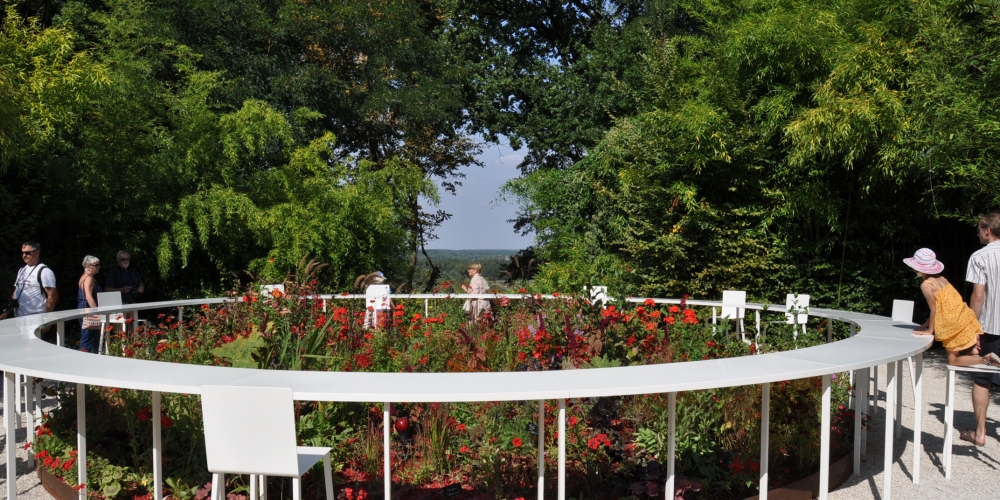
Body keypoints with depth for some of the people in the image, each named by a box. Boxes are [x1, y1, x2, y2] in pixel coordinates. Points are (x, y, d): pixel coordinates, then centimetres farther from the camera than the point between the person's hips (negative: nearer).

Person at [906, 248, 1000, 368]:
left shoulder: (926, 285, -16)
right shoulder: (941, 279, 9)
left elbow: (934, 310, -12)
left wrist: (929, 330, -3)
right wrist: (925, 325, 20)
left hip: (955, 326, -8)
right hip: (966, 320, 8)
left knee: (953, 361, 3)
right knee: (967, 354, 21)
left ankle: (986, 359, -12)